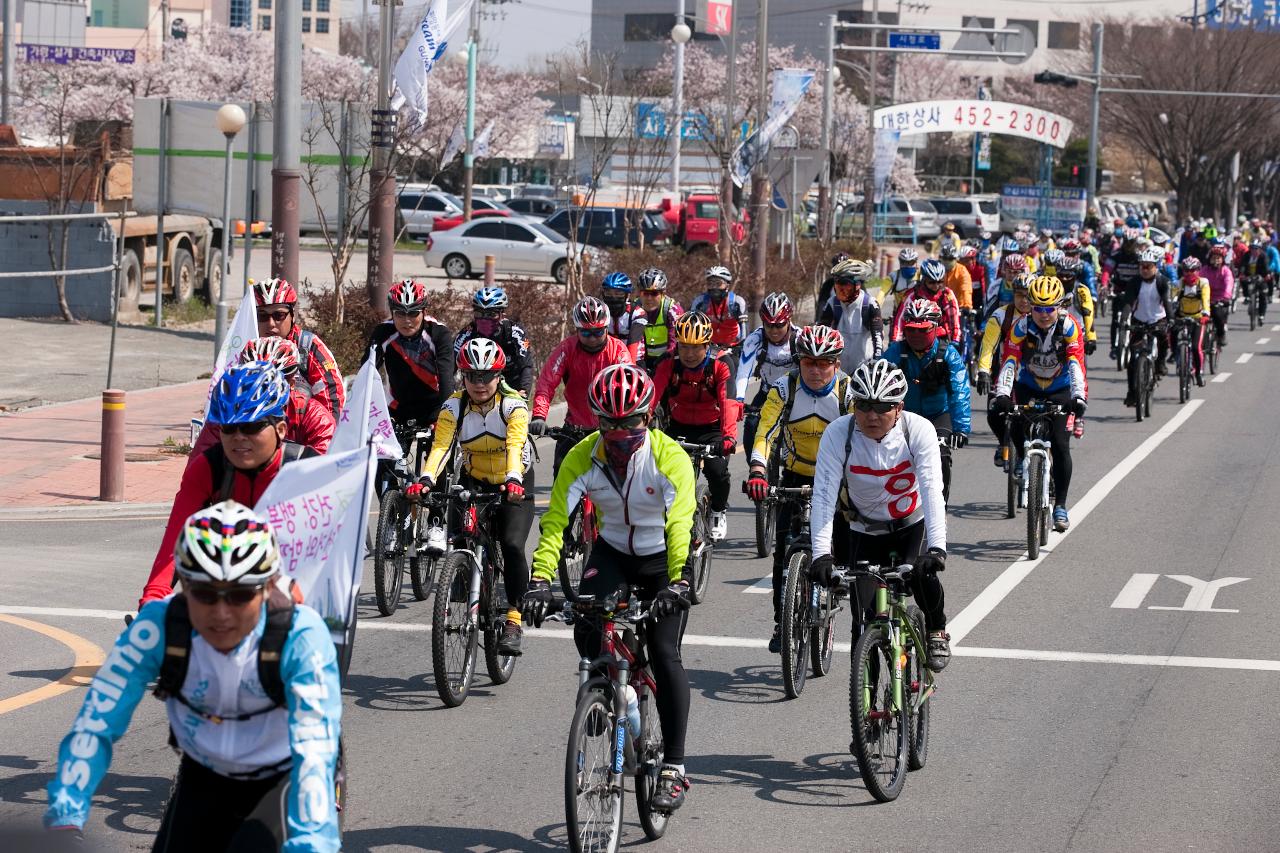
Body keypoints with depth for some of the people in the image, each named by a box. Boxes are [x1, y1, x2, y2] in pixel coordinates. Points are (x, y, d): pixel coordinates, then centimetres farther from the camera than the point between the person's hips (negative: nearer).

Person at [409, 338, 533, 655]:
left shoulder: (513, 404, -19)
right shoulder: (454, 406, -13)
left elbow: (515, 445, -33)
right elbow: (440, 445, -25)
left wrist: (513, 480, -52)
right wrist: (425, 480, -43)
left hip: (514, 486, -3)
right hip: (473, 482, 3)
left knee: (512, 546, -22)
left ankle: (514, 619, -14)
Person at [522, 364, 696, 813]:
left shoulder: (670, 457, -25)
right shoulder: (583, 457, -17)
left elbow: (680, 524, -34)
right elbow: (555, 519, -23)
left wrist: (677, 583, -49)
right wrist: (540, 580, -37)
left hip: (662, 557, -2)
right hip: (612, 552, 3)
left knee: (664, 652, -15)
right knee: (585, 625, -25)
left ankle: (674, 769, -11)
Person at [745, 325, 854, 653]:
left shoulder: (849, 392, -16)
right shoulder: (784, 389, -13)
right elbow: (767, 430, -23)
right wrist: (757, 471, -41)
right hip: (796, 476, 1)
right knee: (784, 548, -7)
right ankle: (782, 623, 2)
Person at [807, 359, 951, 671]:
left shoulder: (918, 430, -24)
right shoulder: (838, 433, -24)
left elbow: (932, 490, -33)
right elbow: (824, 495, -29)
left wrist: (936, 548, -46)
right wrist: (821, 554, -40)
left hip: (914, 523, -1)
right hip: (866, 531, 1)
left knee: (921, 573, -27)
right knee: (866, 613, -9)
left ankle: (937, 631, 2)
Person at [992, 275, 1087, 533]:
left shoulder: (1069, 327, -23)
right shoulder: (1021, 327, -21)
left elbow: (1076, 365, -32)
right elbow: (1009, 362, -29)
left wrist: (1079, 397, -47)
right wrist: (1002, 395, -44)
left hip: (1059, 391, -1)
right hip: (1028, 388, 1)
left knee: (1060, 445, -15)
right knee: (1017, 428, -24)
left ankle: (1060, 506, -6)